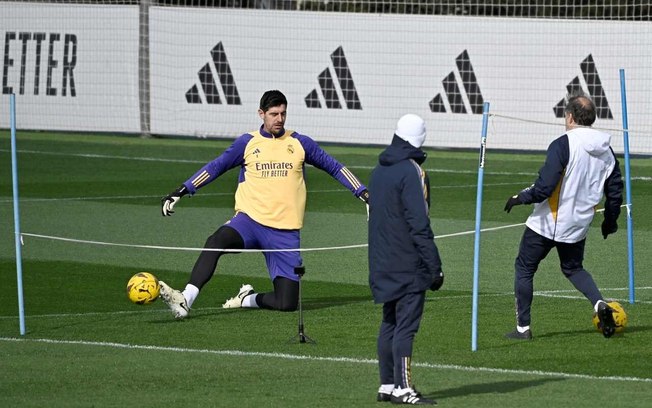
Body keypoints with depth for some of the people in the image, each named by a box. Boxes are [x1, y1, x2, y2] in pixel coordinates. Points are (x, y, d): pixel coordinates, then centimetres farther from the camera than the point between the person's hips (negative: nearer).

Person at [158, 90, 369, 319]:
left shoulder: (300, 144, 9)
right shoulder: (248, 143, 8)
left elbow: (334, 167, 17)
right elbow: (215, 167, 13)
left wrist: (362, 193, 11)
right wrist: (182, 191, 6)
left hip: (286, 233, 1)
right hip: (251, 221, -1)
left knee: (287, 304, -10)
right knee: (217, 241, -35)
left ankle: (249, 299, 21)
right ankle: (185, 301, -41)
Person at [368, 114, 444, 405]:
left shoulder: (379, 170, 12)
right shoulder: (411, 172, -15)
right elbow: (419, 225, -18)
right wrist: (435, 267, -15)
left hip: (383, 262, 8)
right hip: (409, 266, -8)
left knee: (390, 323, 13)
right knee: (406, 325, -7)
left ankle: (387, 385, 16)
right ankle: (402, 389, -9)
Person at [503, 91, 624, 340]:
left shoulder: (563, 145, -19)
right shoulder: (606, 151, 1)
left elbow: (544, 188, -23)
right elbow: (615, 191, 9)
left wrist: (520, 198, -6)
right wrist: (610, 220, 24)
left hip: (548, 223, -6)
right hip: (578, 226, 6)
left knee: (524, 268, 11)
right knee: (573, 268, 26)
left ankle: (523, 327, 10)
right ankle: (599, 304, -1)